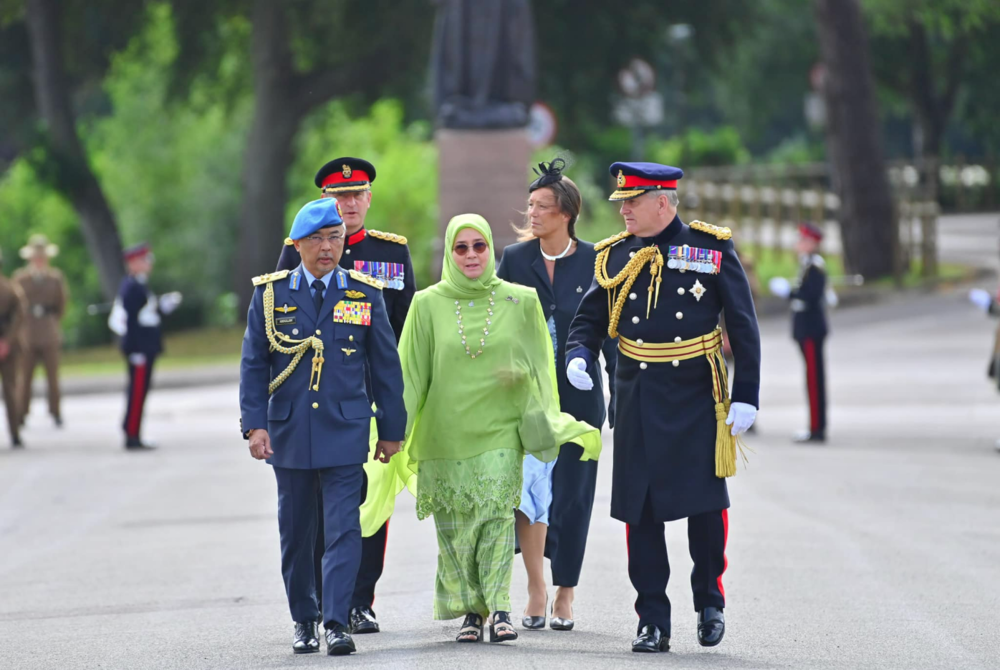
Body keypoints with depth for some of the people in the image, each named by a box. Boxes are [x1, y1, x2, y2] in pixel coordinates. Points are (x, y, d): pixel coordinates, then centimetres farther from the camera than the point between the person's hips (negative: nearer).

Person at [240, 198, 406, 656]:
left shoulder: (366, 294, 3)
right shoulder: (270, 293, 3)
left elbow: (386, 365, 8)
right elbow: (253, 364, 4)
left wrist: (392, 429, 7)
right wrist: (255, 425, -5)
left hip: (345, 430, -1)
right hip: (289, 430, 1)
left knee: (343, 528, -9)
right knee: (295, 532, 8)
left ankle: (337, 623, -10)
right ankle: (303, 621, 21)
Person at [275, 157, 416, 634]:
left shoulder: (394, 251, 10)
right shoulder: (297, 251, 5)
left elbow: (407, 330, 11)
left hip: (376, 396, 1)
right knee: (320, 503, -1)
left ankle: (360, 603, 6)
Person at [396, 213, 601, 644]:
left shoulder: (521, 302, 4)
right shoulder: (428, 305, 3)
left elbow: (539, 366, 10)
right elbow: (411, 374, 4)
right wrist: (397, 429, -2)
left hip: (500, 428, -1)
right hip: (445, 431, 1)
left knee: (497, 513, -13)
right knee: (454, 524, 1)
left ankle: (498, 607, -15)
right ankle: (470, 610, 9)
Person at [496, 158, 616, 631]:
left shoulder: (594, 262, 0)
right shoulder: (514, 259, 3)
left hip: (577, 390, 0)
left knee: (572, 492, 4)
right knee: (528, 485, -15)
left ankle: (565, 594, 15)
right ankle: (536, 590, -8)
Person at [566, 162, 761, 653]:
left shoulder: (712, 249, -2)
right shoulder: (615, 256, 6)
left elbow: (743, 326, 0)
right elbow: (589, 318, 13)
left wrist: (746, 396, -5)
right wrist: (578, 357, -10)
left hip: (696, 399, -2)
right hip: (637, 404, 2)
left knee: (706, 505, -3)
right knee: (640, 511, 1)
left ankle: (709, 601, 21)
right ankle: (653, 623, 8)